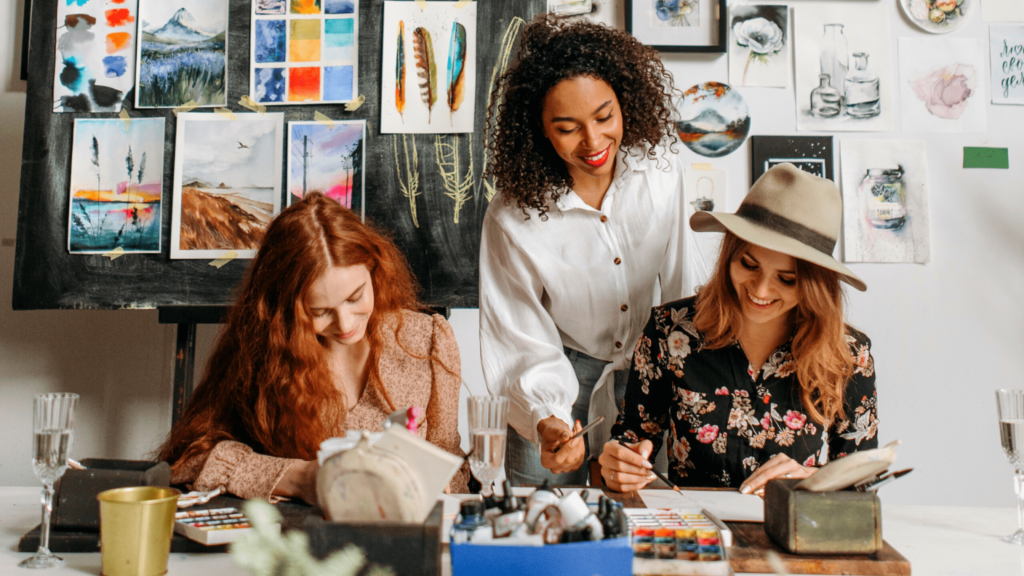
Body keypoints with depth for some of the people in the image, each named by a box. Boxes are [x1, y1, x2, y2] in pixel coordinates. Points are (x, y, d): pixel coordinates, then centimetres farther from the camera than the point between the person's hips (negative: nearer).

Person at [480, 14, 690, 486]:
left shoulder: (660, 173, -15)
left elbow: (672, 287, -1)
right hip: (563, 372, -2)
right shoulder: (512, 220, -25)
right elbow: (525, 343, -19)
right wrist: (547, 421, -37)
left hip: (646, 367, 3)